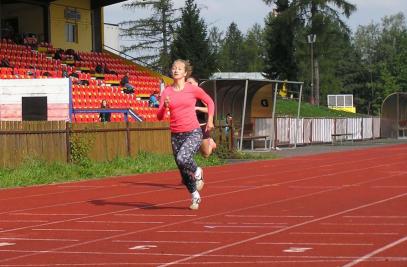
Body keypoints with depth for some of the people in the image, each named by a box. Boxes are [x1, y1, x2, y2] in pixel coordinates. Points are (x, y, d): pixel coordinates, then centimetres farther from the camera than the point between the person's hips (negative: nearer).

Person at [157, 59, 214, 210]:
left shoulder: (193, 89, -3)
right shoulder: (167, 91, 2)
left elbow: (209, 102, 13)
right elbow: (159, 116, -1)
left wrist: (210, 120, 6)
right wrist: (165, 106, -20)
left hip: (193, 133, -3)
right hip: (176, 135, 3)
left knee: (182, 158, -30)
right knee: (183, 172, 9)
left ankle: (197, 172, 3)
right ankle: (195, 197, 31)